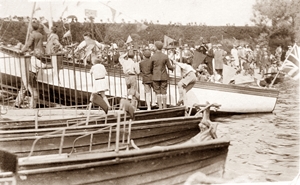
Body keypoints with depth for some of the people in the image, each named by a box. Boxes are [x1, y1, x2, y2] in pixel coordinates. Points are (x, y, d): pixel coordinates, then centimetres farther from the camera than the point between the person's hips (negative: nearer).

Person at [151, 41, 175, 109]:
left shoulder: (153, 57, -10)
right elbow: (169, 67, 0)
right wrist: (173, 67, 22)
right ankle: (164, 106, 12)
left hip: (156, 76, -2)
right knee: (164, 91, 8)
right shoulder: (165, 56, -6)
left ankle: (160, 107, 5)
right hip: (164, 76, 2)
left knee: (158, 92, 6)